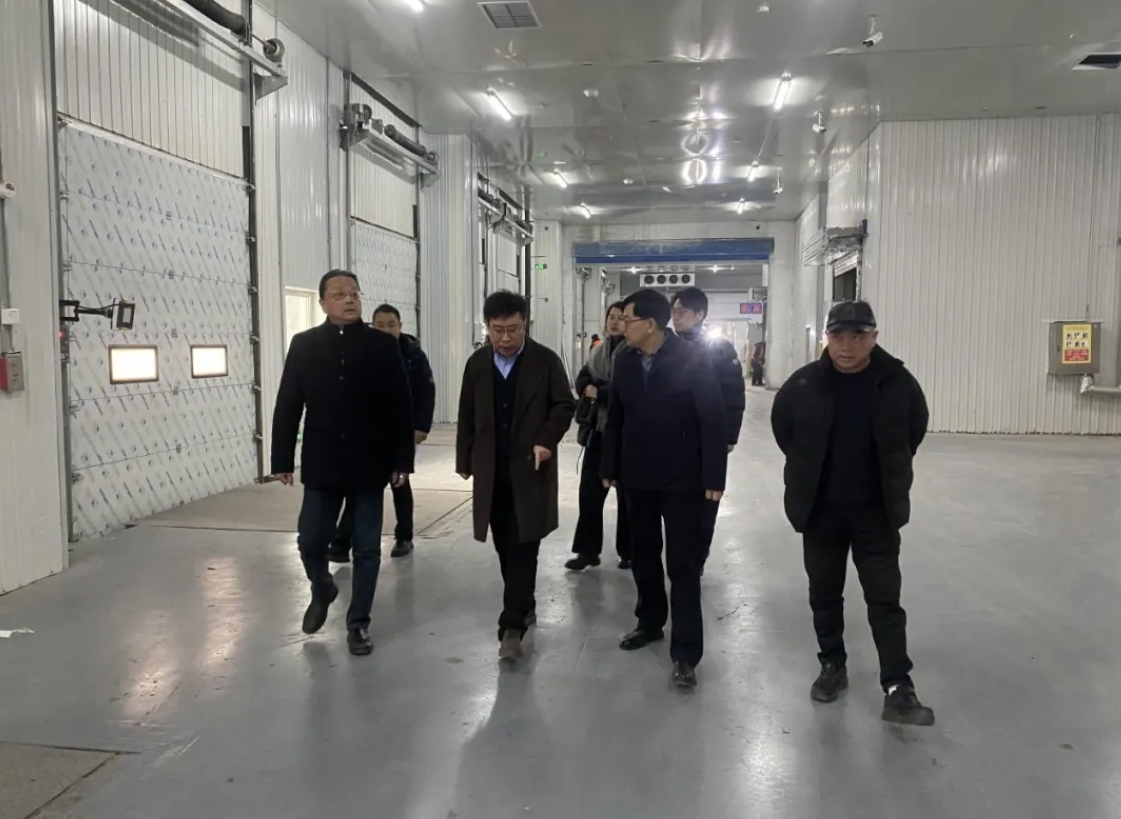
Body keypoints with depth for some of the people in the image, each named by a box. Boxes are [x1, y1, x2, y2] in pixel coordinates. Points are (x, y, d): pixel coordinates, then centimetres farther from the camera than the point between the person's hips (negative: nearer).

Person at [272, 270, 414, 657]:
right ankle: (322, 591, 39)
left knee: (367, 548, 7)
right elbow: (287, 406, 2)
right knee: (310, 542, 8)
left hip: (369, 465, -1)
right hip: (322, 465, 1)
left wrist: (402, 459, -5)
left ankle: (358, 622, 23)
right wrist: (282, 459, -1)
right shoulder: (304, 345, 2)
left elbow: (401, 407, -2)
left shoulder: (384, 345, -1)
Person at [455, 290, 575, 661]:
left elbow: (565, 405, -1)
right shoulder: (476, 363, 5)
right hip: (491, 469, 4)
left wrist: (547, 440, -16)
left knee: (523, 545, -5)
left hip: (530, 467, -4)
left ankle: (512, 625, -3)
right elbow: (466, 416, 11)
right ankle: (524, 606, 29)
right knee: (505, 546, 11)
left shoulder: (546, 361, -5)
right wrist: (464, 461, 9)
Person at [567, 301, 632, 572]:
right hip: (598, 430, 6)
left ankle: (628, 552, 19)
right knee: (589, 491, 6)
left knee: (626, 494, 6)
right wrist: (589, 388, -12)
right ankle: (587, 550, 16)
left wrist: (598, 391, -11)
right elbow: (581, 381, 10)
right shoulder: (598, 352, 13)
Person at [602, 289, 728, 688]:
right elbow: (615, 417, 7)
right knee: (643, 554, 18)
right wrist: (609, 467, 7)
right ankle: (650, 622, 38)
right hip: (637, 476, 5)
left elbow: (712, 420, -14)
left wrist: (713, 477, -16)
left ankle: (685, 652, 10)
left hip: (681, 479, -5)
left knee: (683, 564, 1)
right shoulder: (625, 361, 1)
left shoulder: (693, 359, -14)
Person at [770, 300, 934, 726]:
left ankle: (898, 688, 8)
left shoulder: (897, 382, -11)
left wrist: (891, 471, 9)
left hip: (876, 513, -1)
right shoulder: (803, 384, -11)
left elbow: (915, 428, 7)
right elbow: (781, 425, 7)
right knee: (824, 594, 13)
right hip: (820, 512, 1)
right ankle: (832, 666, 30)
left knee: (885, 598, 2)